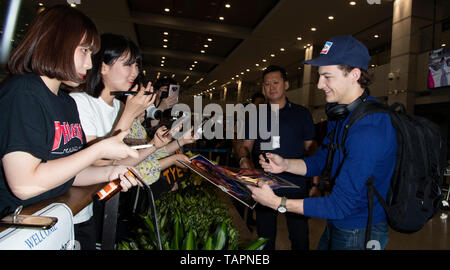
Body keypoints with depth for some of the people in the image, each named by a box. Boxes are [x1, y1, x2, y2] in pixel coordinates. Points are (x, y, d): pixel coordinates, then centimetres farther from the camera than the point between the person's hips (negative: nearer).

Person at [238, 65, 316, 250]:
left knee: (300, 238, 10)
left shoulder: (301, 114, 3)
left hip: (295, 187, -1)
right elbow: (245, 146, 6)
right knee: (265, 238, 15)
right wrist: (244, 158, -16)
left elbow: (310, 147, 6)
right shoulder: (257, 116, 8)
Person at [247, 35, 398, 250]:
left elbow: (341, 205, -29)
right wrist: (285, 164, -10)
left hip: (359, 234, -8)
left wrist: (277, 202, -28)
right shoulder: (340, 112, 1)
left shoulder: (369, 130, -31)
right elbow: (320, 162, 8)